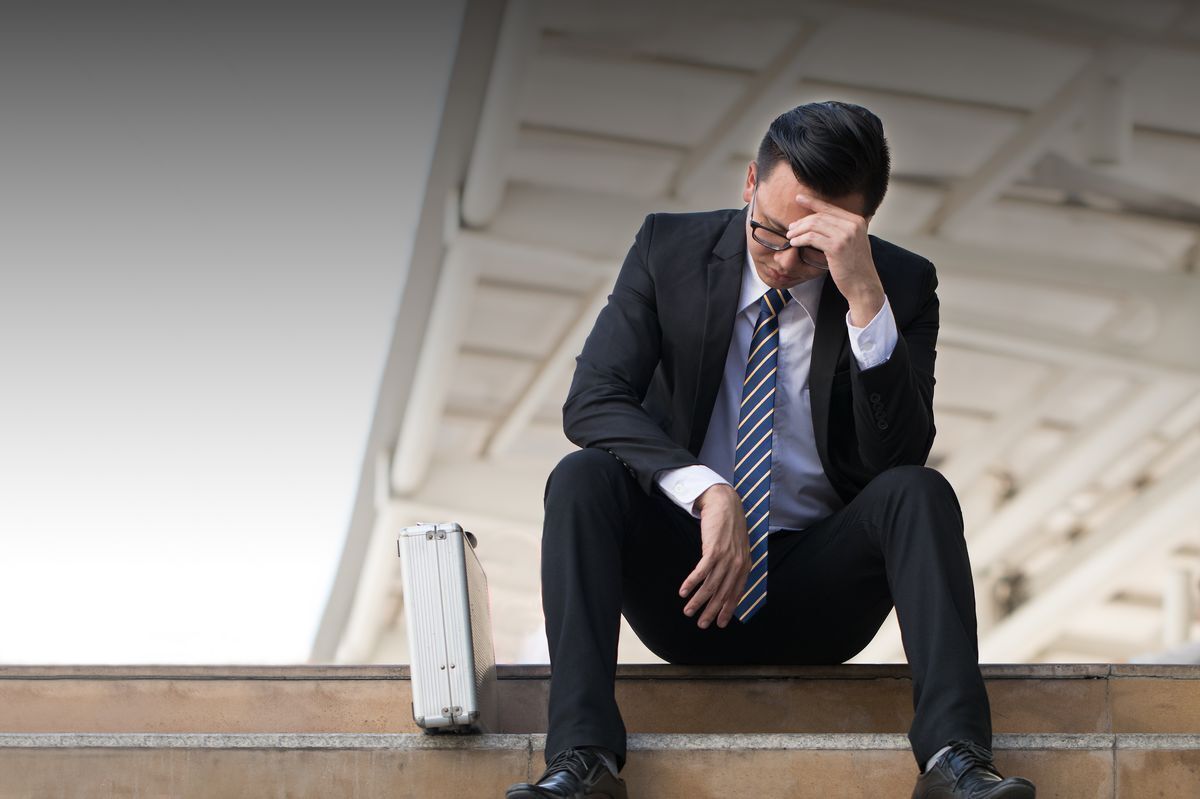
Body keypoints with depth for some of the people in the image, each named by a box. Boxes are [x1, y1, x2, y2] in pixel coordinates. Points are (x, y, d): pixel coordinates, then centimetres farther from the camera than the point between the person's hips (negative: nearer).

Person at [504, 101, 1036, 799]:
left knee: (920, 492, -27)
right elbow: (592, 401, -12)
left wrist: (866, 297, -27)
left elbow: (897, 457, -16)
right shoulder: (670, 248, -2)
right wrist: (708, 492, -27)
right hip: (688, 583, 1)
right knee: (583, 477, -26)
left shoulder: (902, 286, -4)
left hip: (816, 596, 0)